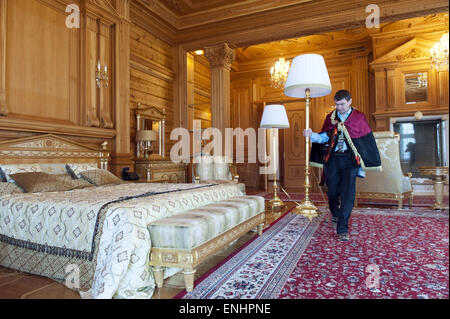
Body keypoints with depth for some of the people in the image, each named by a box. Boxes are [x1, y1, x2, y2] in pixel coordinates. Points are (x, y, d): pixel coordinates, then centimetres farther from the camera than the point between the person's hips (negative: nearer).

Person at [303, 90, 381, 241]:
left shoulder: (359, 118, 4)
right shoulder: (330, 118, 11)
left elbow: (367, 142, 6)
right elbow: (324, 137, 4)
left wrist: (363, 166, 2)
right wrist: (311, 135, -17)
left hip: (350, 160, -2)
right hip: (332, 159, 2)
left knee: (348, 193, -8)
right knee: (332, 191, 7)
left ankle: (342, 229, 1)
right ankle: (335, 213, 39)